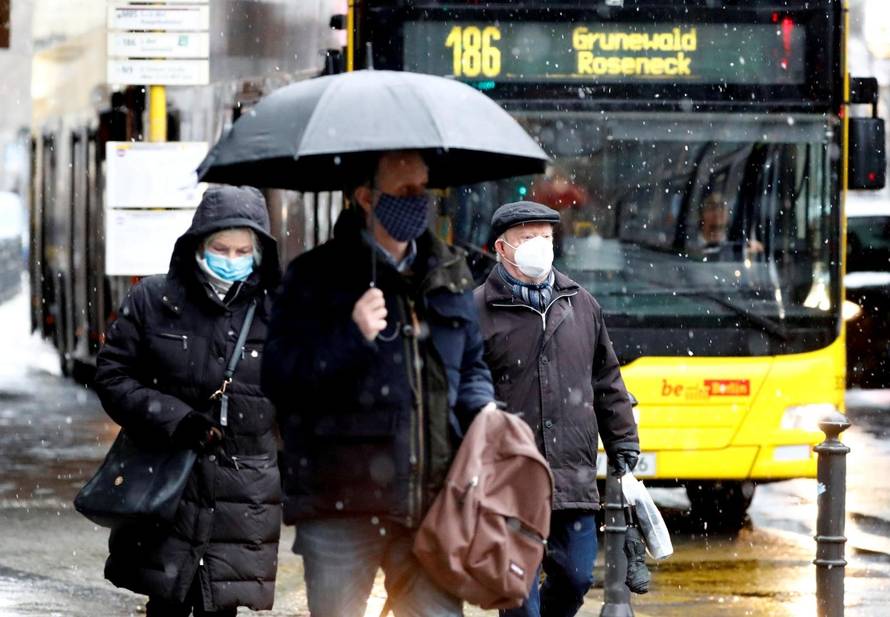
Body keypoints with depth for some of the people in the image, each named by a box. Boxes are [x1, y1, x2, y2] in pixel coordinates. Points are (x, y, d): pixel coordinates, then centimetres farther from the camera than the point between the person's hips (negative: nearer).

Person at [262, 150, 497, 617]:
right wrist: (352, 336, -19)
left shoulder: (449, 275, 15)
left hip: (431, 505, 4)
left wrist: (481, 412, 5)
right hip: (341, 507, -4)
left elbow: (470, 366, 27)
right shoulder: (317, 276, -1)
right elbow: (277, 376, -8)